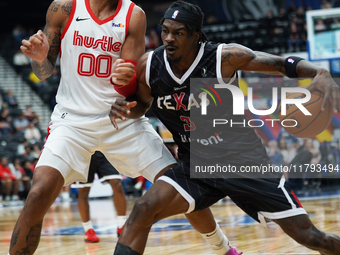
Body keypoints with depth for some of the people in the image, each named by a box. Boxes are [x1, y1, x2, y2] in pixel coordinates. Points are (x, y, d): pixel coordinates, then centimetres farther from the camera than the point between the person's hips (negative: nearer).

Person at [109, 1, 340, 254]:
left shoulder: (224, 57, -17)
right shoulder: (149, 66, -7)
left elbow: (282, 64, -12)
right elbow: (142, 103, 13)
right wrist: (124, 109, -10)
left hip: (244, 160, -3)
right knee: (143, 211, -21)